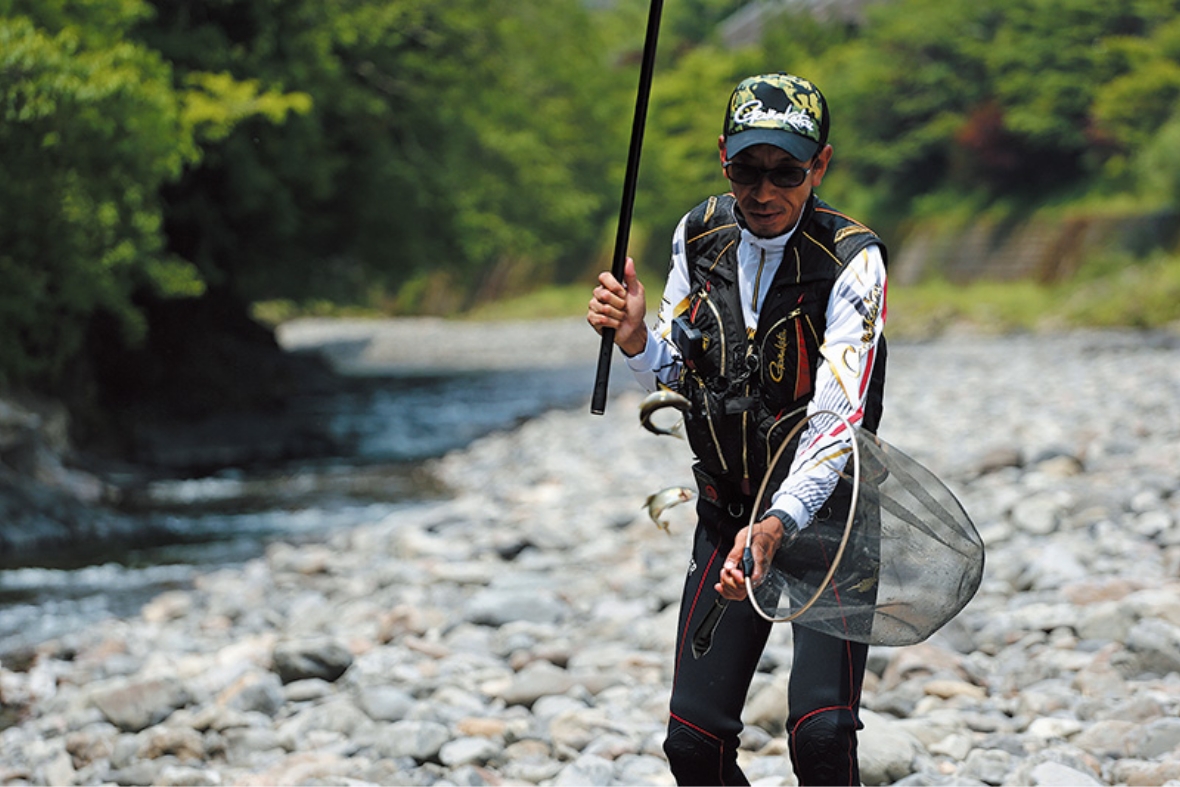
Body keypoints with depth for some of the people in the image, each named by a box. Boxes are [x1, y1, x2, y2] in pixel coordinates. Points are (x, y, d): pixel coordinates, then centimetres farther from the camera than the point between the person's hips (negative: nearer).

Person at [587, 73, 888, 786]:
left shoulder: (853, 259, -19)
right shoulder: (700, 236, -3)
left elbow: (837, 420, -27)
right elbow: (676, 379, 7)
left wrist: (779, 527, -42)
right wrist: (635, 339, -16)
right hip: (728, 512, 5)